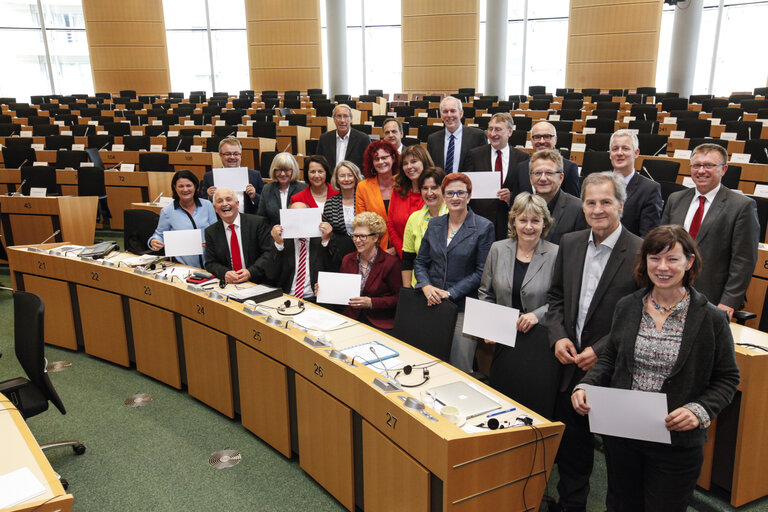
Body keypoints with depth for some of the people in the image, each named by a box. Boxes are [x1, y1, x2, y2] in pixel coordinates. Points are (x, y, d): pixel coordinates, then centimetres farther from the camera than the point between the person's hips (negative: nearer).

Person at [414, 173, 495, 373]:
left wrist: (450, 293, -14)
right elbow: (420, 262, 13)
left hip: (463, 306, -4)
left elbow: (482, 271, -7)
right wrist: (426, 287, -7)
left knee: (460, 369, 0)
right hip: (431, 304, 4)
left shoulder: (483, 227, -4)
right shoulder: (434, 225, 11)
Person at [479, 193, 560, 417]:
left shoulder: (556, 255, -4)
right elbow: (485, 293, 13)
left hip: (540, 344, -3)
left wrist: (538, 314, -14)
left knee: (538, 408, -1)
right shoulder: (498, 250, 6)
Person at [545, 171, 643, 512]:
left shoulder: (641, 253, -14)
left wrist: (600, 350, -17)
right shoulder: (570, 243, 4)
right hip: (571, 366, 5)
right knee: (570, 449, 19)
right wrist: (558, 336, -4)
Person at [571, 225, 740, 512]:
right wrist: (586, 386, -7)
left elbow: (727, 379, -2)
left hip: (677, 443, -3)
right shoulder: (627, 307, 0)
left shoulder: (711, 319, -9)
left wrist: (699, 410, -19)